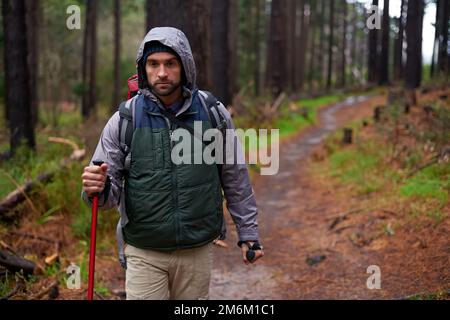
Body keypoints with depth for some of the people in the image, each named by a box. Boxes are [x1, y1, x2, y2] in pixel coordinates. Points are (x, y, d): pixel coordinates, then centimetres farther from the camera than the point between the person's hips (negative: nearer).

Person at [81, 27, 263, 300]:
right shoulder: (124, 121, -6)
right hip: (144, 254, -1)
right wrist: (98, 188, -25)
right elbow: (111, 192, -2)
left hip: (198, 252, 1)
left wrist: (248, 232, 9)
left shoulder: (213, 114, -2)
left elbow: (236, 179, 7)